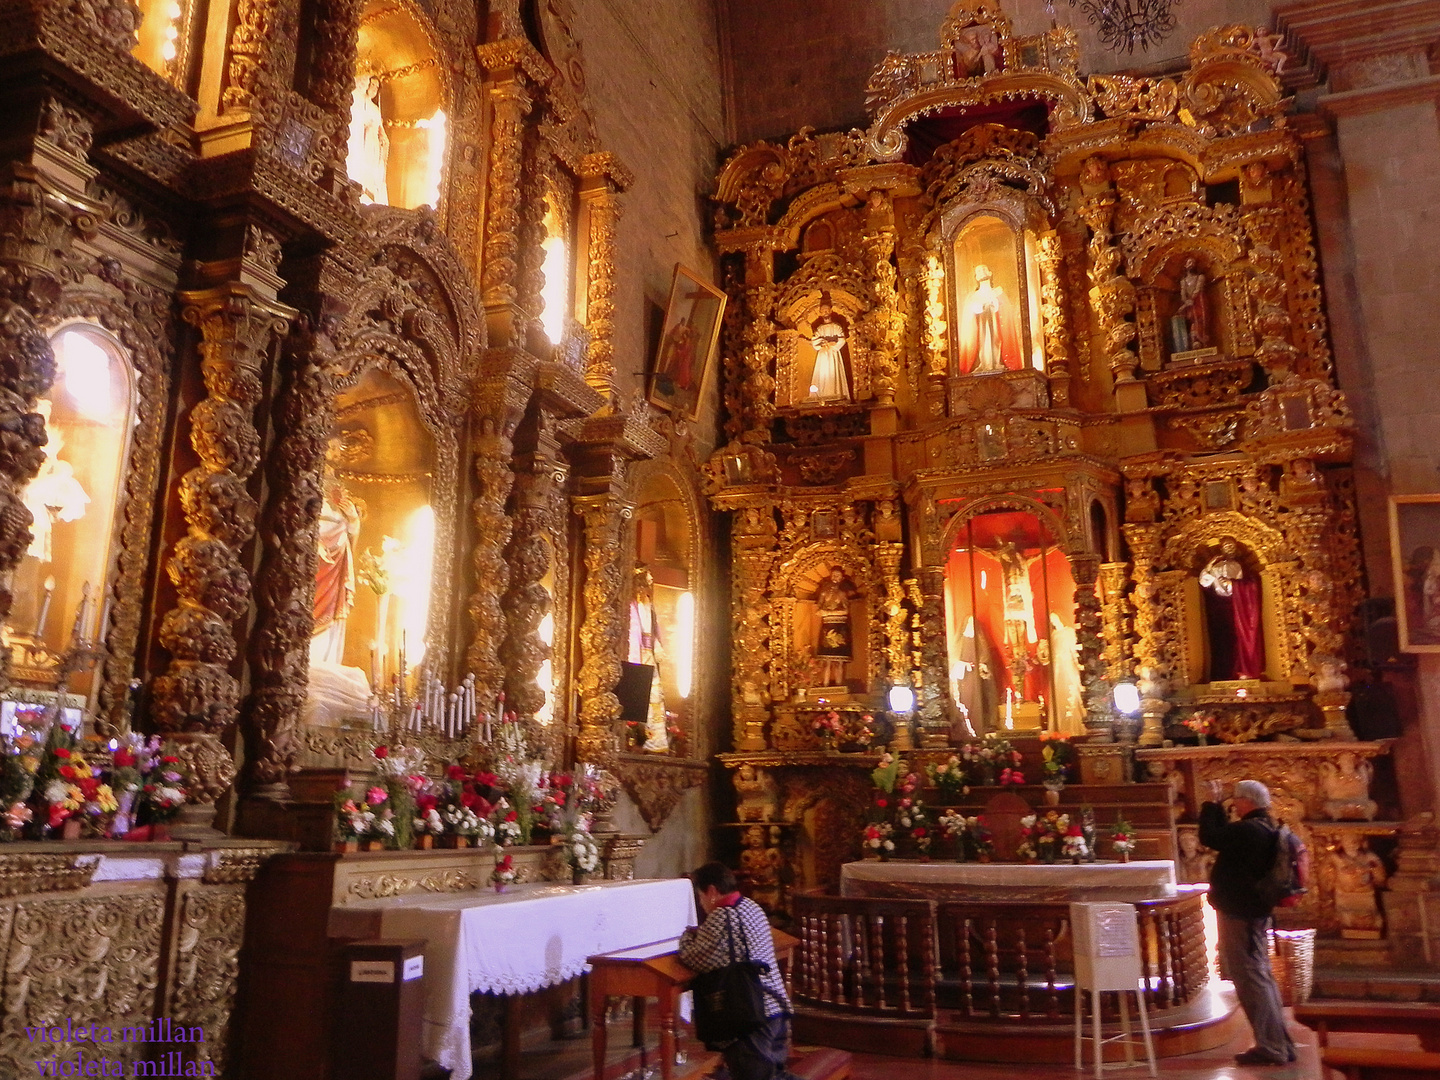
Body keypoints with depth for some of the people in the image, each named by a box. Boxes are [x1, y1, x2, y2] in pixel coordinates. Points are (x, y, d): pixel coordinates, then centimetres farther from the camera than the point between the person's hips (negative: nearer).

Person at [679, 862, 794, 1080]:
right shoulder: (752, 907, 12)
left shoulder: (721, 917, -17)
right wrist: (699, 934, 13)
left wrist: (688, 935, 5)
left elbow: (695, 960, -13)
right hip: (778, 1011, 9)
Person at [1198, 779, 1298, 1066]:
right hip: (1255, 911, 11)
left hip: (1238, 913, -11)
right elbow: (1224, 836, 20)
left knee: (1251, 978, -5)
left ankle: (1271, 1047, -2)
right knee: (1261, 976, 17)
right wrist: (1217, 805, 15)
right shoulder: (1266, 829, 10)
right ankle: (1280, 1043, 24)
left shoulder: (1248, 830, -23)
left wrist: (1212, 803, -11)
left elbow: (1209, 837, -21)